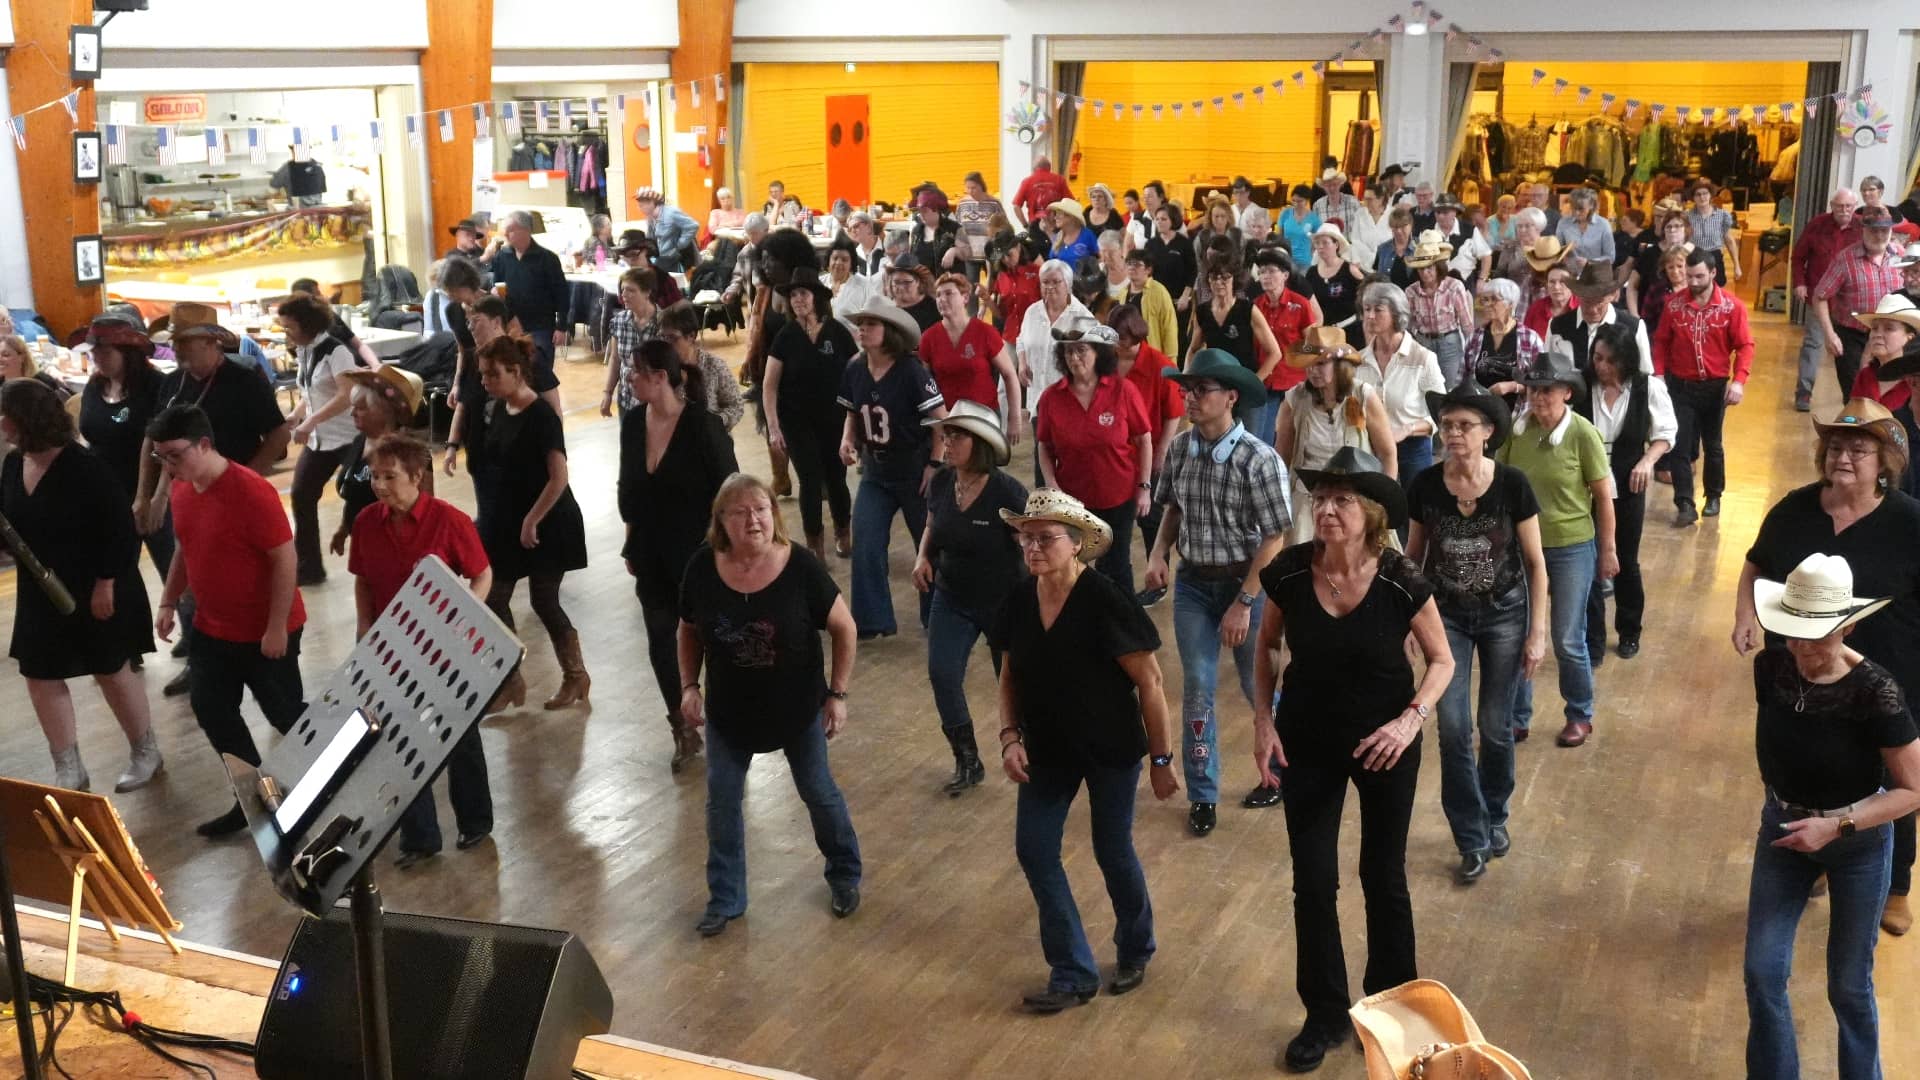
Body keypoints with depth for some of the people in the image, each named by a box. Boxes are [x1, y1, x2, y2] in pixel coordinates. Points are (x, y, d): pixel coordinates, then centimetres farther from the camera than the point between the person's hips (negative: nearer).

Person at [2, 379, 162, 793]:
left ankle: (146, 754, 28)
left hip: (95, 590, -7)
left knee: (112, 670, 8)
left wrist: (106, 584, -21)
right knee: (40, 677, 11)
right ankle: (69, 771, 24)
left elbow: (119, 528, -21)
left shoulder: (83, 466, -22)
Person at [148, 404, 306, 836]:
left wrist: (277, 627, -22)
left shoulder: (251, 492, -25)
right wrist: (168, 602, 12)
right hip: (211, 629, 8)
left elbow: (284, 558, -23)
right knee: (211, 711, 10)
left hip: (264, 631, -8)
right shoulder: (180, 490, 0)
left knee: (284, 713, 6)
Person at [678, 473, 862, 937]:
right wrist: (689, 686, -7)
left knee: (819, 793, 16)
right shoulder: (703, 568, -17)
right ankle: (725, 899, 30)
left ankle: (845, 876, 40)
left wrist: (837, 694, -11)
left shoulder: (801, 567, -23)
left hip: (798, 707, -2)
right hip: (728, 710, 2)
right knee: (721, 803, 10)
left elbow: (843, 628, -11)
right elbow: (689, 631, 2)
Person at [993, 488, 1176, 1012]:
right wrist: (1009, 737, -7)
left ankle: (1135, 952, 39)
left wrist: (1161, 759, -12)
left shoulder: (1105, 603, -23)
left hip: (1110, 751, -5)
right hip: (1048, 749, 5)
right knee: (1034, 849, 3)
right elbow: (1010, 676, 7)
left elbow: (1149, 682, -16)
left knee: (1112, 851, 10)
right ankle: (1073, 974, 18)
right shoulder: (1019, 601, -6)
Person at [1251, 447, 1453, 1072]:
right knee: (1312, 881, 7)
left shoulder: (1400, 582, -20)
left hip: (1384, 745, -1)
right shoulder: (1289, 573, -15)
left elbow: (1441, 660, -6)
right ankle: (1325, 1015, 26)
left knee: (1383, 878, 13)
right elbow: (1267, 647, 3)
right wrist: (1263, 721, -5)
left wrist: (1412, 719, -22)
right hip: (1307, 744, 2)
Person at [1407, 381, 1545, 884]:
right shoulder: (1425, 486, -11)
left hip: (1504, 614, -1)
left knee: (1495, 726, 10)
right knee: (1453, 728, -4)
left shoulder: (1512, 484, -16)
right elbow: (1414, 556, 3)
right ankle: (1472, 840, 10)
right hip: (1447, 614, 1)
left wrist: (1538, 633, -8)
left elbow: (1535, 563, -7)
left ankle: (1495, 816, 35)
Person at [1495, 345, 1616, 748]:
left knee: (1568, 640, 8)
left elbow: (1604, 496, -7)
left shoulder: (1583, 434, -15)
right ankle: (1517, 718, 25)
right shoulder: (1517, 429, -6)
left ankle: (1580, 716, 29)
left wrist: (1607, 550, -3)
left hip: (1572, 548, -3)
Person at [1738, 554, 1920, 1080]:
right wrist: (1779, 797, 10)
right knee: (1763, 973, 4)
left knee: (1848, 985, 11)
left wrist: (1836, 825, -27)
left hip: (1858, 843, -3)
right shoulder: (1770, 668, -14)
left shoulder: (1875, 692, -27)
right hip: (1782, 828, 4)